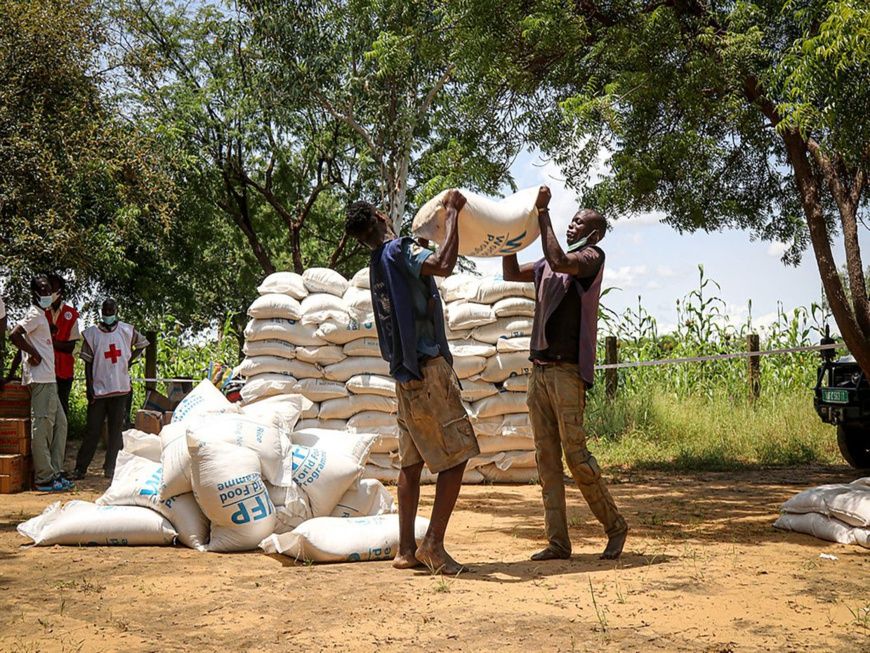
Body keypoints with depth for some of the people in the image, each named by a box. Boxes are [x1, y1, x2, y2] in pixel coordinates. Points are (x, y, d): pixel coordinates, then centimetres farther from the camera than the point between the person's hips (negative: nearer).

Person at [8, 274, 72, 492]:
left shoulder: (41, 316, 20)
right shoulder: (35, 314, -9)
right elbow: (14, 335, -22)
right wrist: (35, 354, -14)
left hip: (49, 379, 10)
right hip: (41, 378, -10)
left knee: (59, 423, 11)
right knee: (41, 426, -7)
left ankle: (55, 472, 15)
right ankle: (44, 478, -5)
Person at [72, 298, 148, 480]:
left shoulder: (127, 330, 4)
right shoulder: (91, 333, 0)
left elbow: (141, 344, 20)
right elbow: (87, 362, 1)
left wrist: (129, 361, 6)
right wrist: (89, 387, -5)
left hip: (120, 388, 2)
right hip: (98, 389, -2)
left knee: (116, 429, 6)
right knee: (93, 430, -1)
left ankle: (111, 467, 12)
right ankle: (80, 468, 5)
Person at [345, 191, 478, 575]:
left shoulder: (378, 265, 15)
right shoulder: (399, 251, -12)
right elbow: (443, 265, -29)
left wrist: (448, 215, 32)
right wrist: (453, 214, -18)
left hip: (406, 372, 9)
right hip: (428, 367, -9)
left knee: (411, 462, 9)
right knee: (457, 455, -6)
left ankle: (406, 549, 11)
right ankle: (433, 544, -10)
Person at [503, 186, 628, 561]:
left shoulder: (592, 257, -3)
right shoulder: (550, 264, 19)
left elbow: (559, 261, -22)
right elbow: (511, 273, 26)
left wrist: (543, 214, -16)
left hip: (567, 369, -8)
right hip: (539, 368, 8)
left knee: (575, 452, -8)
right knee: (546, 456, 4)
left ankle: (615, 526, 6)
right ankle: (558, 541, 7)